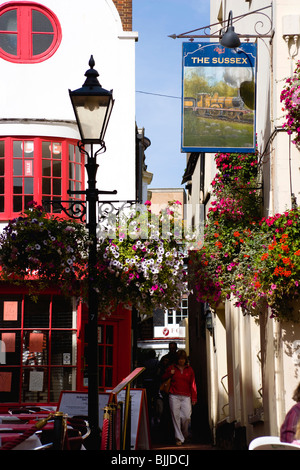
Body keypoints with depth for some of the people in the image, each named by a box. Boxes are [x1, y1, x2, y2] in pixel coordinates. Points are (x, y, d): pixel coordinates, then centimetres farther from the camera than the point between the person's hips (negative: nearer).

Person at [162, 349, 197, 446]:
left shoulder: (189, 369, 11)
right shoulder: (172, 368, 10)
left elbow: (192, 384, 10)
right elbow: (163, 378, 15)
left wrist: (194, 398, 5)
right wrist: (170, 373, -4)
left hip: (186, 397, 0)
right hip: (174, 396, 0)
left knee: (186, 417, -9)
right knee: (176, 416, -5)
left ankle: (185, 435, 16)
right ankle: (179, 438, 1)